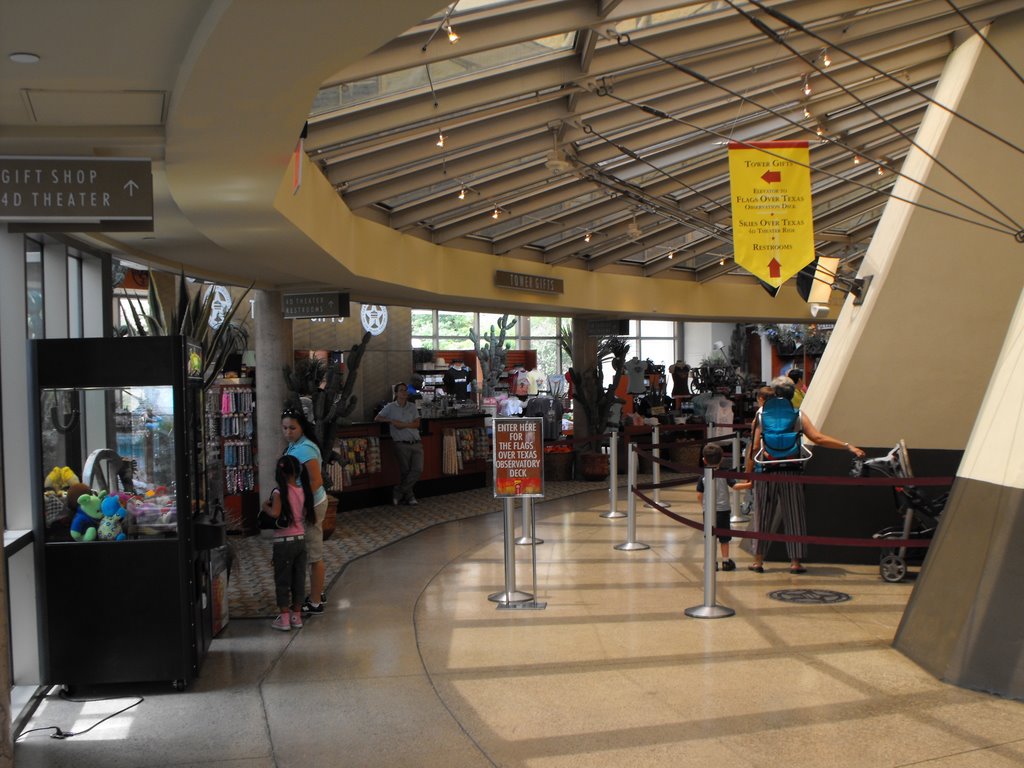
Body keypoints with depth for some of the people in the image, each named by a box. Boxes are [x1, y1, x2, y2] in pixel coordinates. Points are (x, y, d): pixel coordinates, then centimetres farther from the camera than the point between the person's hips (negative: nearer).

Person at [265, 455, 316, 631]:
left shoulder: (279, 492, -15)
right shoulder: (302, 490, 2)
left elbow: (275, 513, -26)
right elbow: (307, 513, 6)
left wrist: (266, 508, -7)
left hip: (283, 541, -5)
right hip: (301, 539, 5)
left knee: (282, 580, 5)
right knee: (299, 578, 12)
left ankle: (284, 618, 8)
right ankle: (297, 616, 19)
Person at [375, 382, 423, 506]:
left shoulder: (412, 406, 15)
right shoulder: (390, 407, 8)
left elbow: (417, 424, 6)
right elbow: (377, 418, 6)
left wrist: (403, 424, -9)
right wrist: (391, 420, -8)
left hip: (416, 444, 3)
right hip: (402, 444, -3)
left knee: (418, 469, -11)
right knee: (405, 471, -3)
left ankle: (398, 493, -2)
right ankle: (409, 496, 11)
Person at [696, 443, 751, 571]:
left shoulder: (703, 477, -4)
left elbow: (699, 495, -4)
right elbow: (735, 486, -13)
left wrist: (702, 505, 13)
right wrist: (748, 484, -1)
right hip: (723, 510, 0)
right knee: (724, 538, 10)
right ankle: (726, 561, 15)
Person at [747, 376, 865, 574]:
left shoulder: (762, 416, -1)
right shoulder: (799, 416, -1)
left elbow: (754, 448, -4)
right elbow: (818, 438, -10)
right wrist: (848, 446, -7)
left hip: (766, 472, 0)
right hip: (790, 471, 0)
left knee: (763, 517, 9)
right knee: (794, 517, 7)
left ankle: (758, 560, 11)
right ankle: (795, 561, 6)